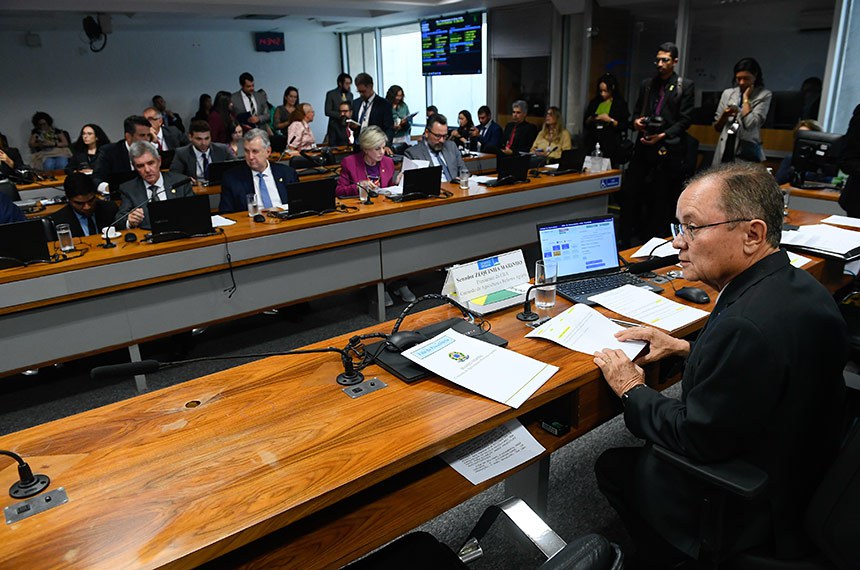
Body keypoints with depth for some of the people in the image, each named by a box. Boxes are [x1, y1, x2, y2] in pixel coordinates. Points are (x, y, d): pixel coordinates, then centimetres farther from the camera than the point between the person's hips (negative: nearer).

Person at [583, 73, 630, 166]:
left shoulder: (620, 103, 3)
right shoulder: (594, 102, 15)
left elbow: (624, 126, -1)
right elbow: (585, 123, 18)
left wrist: (610, 120, -12)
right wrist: (591, 120, -2)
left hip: (610, 146, -3)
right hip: (593, 143, 3)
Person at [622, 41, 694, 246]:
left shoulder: (685, 86, 2)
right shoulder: (647, 84, 14)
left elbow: (685, 119, -4)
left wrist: (663, 136, -15)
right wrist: (636, 121, -4)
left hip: (668, 149, -4)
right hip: (644, 147, 4)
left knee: (661, 198, 2)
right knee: (630, 192, -1)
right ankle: (625, 239, 8)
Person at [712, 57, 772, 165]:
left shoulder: (764, 95, 0)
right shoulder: (728, 93, 10)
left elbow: (750, 124, -15)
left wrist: (746, 98, -5)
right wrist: (724, 115, -7)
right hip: (724, 151, 4)